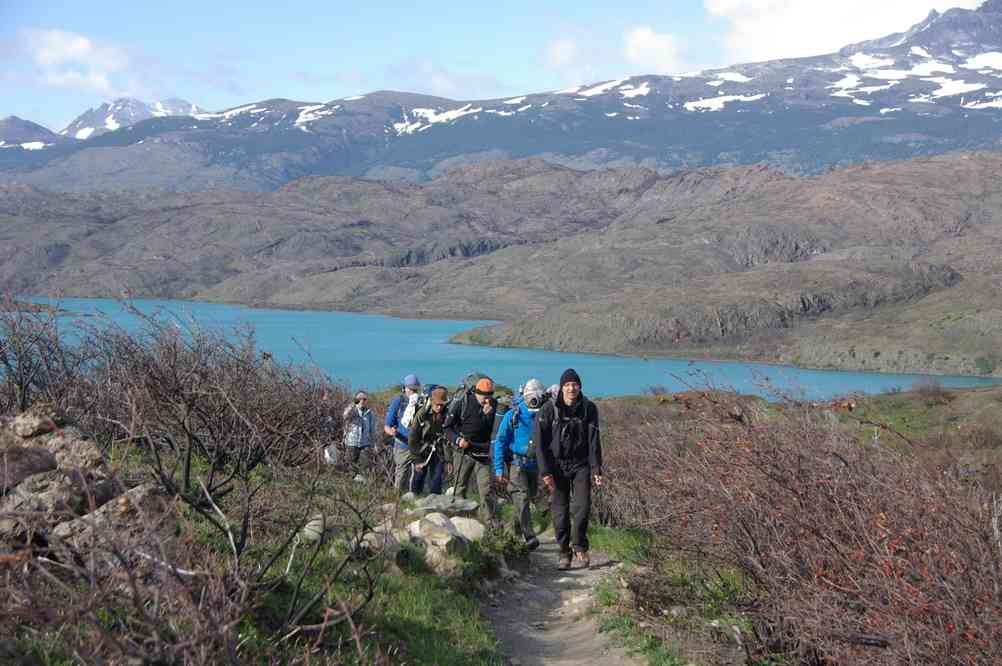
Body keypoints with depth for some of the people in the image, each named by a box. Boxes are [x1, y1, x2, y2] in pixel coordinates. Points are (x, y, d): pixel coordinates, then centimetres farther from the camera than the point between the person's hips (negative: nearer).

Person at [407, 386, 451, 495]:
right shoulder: (422, 414, -12)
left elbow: (450, 439, -5)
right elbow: (412, 438, -8)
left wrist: (449, 460, -10)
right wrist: (416, 460, -10)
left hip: (439, 453, 0)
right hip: (422, 452, 0)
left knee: (435, 483, -3)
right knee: (417, 479, 0)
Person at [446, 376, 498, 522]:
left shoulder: (493, 405, 1)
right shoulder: (462, 403, -6)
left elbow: (494, 430, 0)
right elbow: (448, 426, -2)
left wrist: (488, 415, -16)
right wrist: (458, 439, -18)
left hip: (483, 453, 1)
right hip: (464, 451, -1)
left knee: (487, 488, -8)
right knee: (460, 488, 7)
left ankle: (489, 520, -5)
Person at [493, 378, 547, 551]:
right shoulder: (513, 415, -7)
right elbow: (500, 441, -4)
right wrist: (499, 469, -10)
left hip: (534, 466, 4)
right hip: (517, 464, -4)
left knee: (528, 499, 11)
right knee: (521, 499, -14)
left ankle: (516, 534, 29)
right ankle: (530, 537, -19)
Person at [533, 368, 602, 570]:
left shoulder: (589, 408, -3)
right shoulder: (549, 410, -8)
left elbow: (594, 441, -1)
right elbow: (540, 443, -6)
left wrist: (596, 470, -8)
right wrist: (545, 472, -12)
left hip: (581, 464, 1)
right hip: (557, 466, -1)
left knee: (582, 506, -11)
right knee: (560, 511, 2)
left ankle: (579, 545, 8)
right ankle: (564, 552, 13)